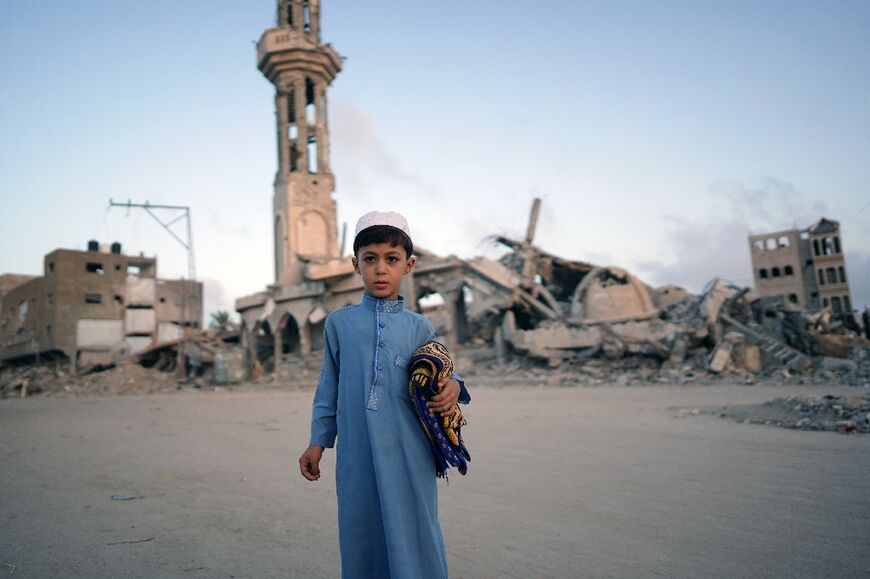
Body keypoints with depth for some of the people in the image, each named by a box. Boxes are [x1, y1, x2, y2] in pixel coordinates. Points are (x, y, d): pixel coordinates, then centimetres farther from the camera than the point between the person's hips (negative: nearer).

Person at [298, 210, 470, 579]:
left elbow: (439, 373, 13)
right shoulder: (338, 323, 7)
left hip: (408, 455, 0)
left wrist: (453, 388, -10)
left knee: (413, 534, 4)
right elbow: (329, 387, 12)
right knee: (360, 536, 10)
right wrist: (318, 441, 11)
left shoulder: (418, 326, 6)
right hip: (357, 455, 1)